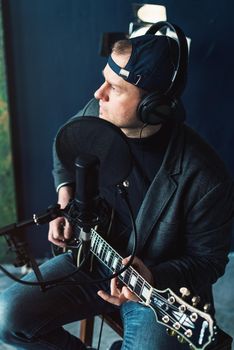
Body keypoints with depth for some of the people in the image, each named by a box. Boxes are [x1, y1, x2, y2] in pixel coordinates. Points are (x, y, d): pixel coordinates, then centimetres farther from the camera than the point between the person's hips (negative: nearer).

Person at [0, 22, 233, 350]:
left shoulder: (203, 176, -28)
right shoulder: (93, 115, -12)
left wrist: (153, 280, -30)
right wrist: (65, 195, -2)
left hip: (162, 284, -3)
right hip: (91, 254, 4)